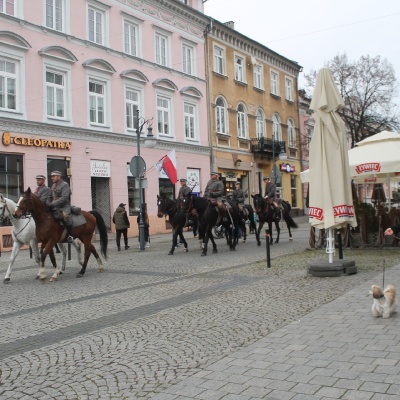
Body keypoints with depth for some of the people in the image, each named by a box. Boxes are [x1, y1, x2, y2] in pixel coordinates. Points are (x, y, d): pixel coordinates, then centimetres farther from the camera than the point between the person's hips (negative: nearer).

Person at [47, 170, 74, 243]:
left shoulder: (65, 185, -8)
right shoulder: (53, 186, 18)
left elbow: (64, 198, -19)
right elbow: (50, 197, 24)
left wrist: (53, 204, -23)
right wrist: (48, 205, 3)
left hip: (64, 206, -9)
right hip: (55, 207, 9)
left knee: (65, 215, -36)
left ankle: (70, 235, -26)